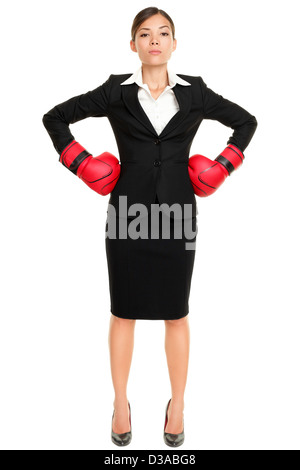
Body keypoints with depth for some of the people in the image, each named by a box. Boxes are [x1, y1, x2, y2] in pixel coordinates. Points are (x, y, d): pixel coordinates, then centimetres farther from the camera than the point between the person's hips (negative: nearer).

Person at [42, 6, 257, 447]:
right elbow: (55, 117, 9)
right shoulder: (115, 92, 2)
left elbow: (246, 122, 14)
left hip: (177, 212, 0)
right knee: (124, 312, 8)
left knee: (176, 314, 7)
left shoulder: (195, 92, 3)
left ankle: (177, 405, 23)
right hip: (127, 210, 0)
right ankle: (121, 404, 24)